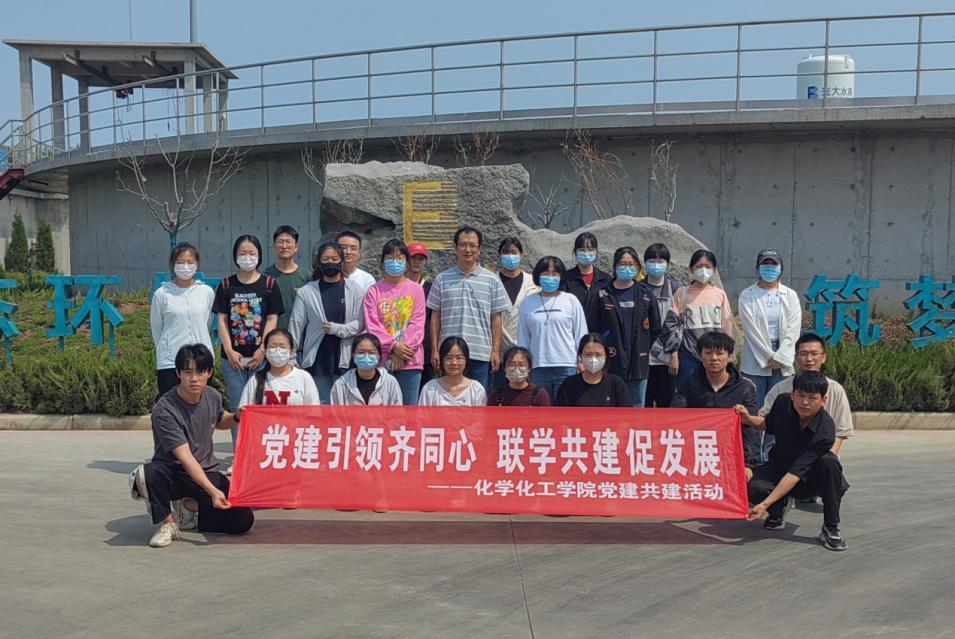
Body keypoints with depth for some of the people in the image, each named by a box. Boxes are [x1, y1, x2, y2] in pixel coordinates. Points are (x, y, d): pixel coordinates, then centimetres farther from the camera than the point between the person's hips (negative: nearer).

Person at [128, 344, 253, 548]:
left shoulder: (213, 396, -2)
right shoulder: (164, 410, -21)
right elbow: (185, 457, -28)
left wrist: (236, 417, 0)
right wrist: (212, 491, -39)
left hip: (208, 472, 4)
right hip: (174, 473, -4)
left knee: (243, 520, -17)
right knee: (148, 474, -40)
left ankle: (188, 508, 6)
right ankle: (168, 522, -11)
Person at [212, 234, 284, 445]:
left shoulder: (269, 284, 4)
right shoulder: (226, 285, 8)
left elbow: (272, 320, 0)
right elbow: (222, 320, 5)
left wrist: (262, 350, -8)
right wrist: (229, 351, -5)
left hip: (260, 357, -1)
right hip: (232, 357, 2)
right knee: (237, 409, 5)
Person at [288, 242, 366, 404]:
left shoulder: (355, 289, 2)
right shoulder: (306, 291, 4)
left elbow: (360, 323, -2)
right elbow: (296, 325, 3)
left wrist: (336, 328, -13)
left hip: (345, 358, 0)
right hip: (317, 360, 0)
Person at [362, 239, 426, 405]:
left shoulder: (416, 289, 6)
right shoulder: (374, 291, 5)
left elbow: (417, 324, -1)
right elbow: (372, 325, -2)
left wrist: (401, 353, -11)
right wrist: (394, 346, -13)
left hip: (409, 360, 0)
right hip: (382, 360, 0)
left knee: (409, 405, 3)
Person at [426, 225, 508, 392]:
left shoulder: (492, 280, 5)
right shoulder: (442, 279, 7)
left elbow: (496, 318, 5)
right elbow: (435, 317, 8)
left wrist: (496, 351, -1)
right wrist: (434, 350, 3)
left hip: (481, 354, -1)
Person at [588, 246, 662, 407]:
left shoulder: (645, 294, 6)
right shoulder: (603, 295, 2)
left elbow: (655, 328, 12)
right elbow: (592, 329, 3)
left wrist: (643, 349, 8)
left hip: (638, 363, 2)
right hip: (611, 364, -1)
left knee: (637, 406, 7)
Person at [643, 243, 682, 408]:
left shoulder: (674, 289, 5)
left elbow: (676, 321, 2)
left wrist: (674, 353, -3)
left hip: (667, 357, 0)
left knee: (666, 403, 4)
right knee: (643, 403, 3)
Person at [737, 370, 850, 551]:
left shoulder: (825, 432, -30)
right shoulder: (783, 402, -17)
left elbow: (796, 473, -34)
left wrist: (765, 504, -40)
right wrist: (749, 419, -13)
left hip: (810, 480, -2)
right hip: (779, 466, 2)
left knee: (829, 462, -37)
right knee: (753, 487, -32)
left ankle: (830, 528, -19)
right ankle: (781, 505, 5)